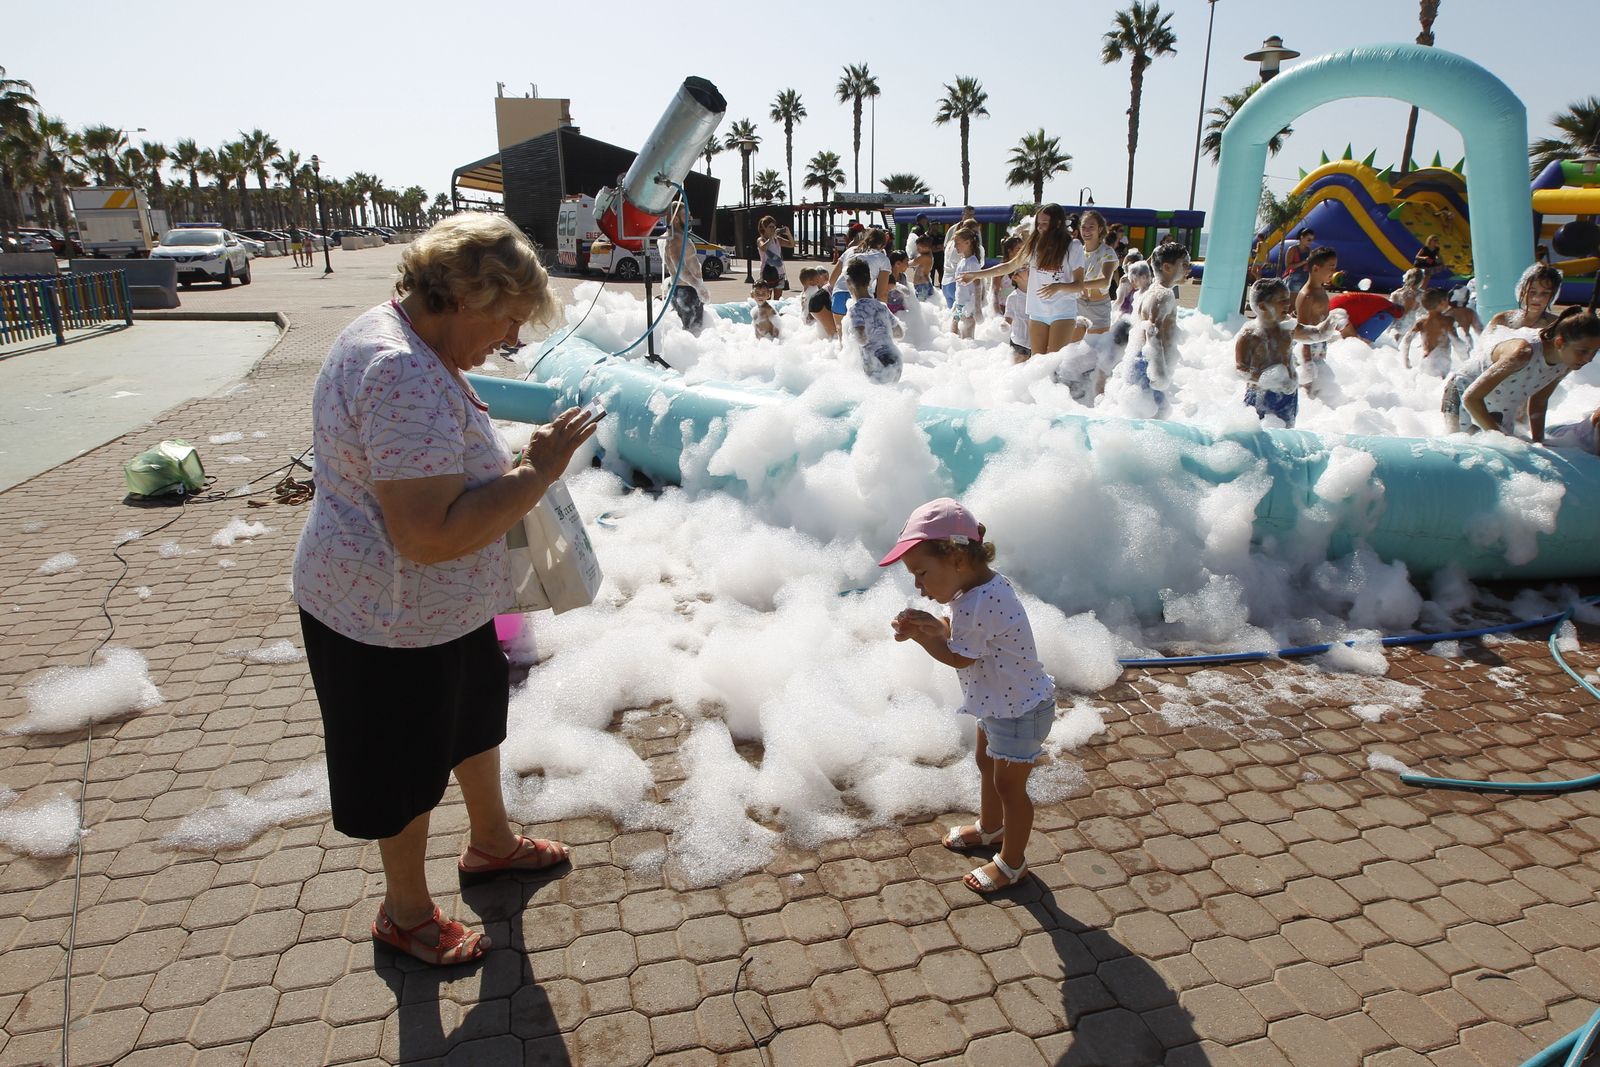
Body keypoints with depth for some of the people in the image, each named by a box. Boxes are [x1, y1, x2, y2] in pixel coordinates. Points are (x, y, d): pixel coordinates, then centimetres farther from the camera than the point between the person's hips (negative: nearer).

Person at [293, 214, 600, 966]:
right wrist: (538, 474, -30)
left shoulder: (391, 331, 3)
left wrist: (508, 466, 6)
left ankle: (491, 841, 52)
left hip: (441, 605, 10)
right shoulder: (409, 380, -32)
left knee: (478, 710, 27)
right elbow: (428, 535, -36)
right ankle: (406, 915, 38)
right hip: (393, 619, -10)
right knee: (409, 766, 12)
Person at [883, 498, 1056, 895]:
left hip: (1020, 712, -10)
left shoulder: (975, 605, -36)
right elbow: (964, 633, 2)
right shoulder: (989, 583, -7)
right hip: (1000, 702, 10)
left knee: (1008, 786, 9)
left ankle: (1012, 863, 30)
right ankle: (989, 828, 51)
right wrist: (932, 624, -16)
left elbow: (957, 657, -23)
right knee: (986, 764, 27)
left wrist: (918, 634, -14)